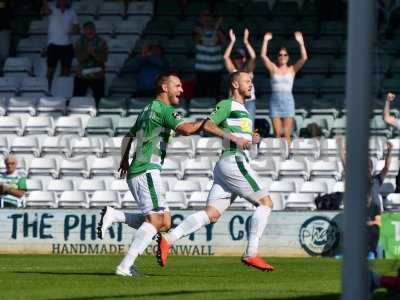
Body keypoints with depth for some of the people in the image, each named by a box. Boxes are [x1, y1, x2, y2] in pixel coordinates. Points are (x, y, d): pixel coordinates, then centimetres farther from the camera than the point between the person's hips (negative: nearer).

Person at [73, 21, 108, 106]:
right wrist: (87, 52, -27)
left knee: (99, 101, 0)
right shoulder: (79, 43, 1)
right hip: (82, 76, 1)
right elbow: (79, 57, -11)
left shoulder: (101, 42, -2)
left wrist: (94, 53, -25)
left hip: (98, 76, -1)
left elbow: (104, 58, -10)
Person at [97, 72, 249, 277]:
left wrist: (124, 160, 28)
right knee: (155, 220, -13)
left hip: (135, 172, 10)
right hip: (147, 170, -10)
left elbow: (128, 137, 29)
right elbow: (185, 129, -22)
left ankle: (112, 215, 3)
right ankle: (125, 267, -17)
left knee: (164, 223, 6)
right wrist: (207, 121, -9)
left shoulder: (147, 110, 23)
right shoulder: (163, 109, -7)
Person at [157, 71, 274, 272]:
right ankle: (251, 254, -10)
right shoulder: (227, 105, 0)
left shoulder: (243, 110, 29)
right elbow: (208, 125, -12)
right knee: (265, 202, -6)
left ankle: (168, 239, -12)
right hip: (233, 161, -9)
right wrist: (234, 137, -19)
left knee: (211, 214, -3)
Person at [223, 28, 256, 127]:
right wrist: (232, 42, -8)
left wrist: (246, 42, -14)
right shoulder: (233, 70, 7)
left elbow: (253, 57, -10)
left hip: (249, 101, 0)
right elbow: (225, 57, -4)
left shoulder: (248, 70, 6)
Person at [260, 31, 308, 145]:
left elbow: (304, 58, -4)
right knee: (277, 133, -1)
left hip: (288, 100, -1)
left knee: (287, 134, -4)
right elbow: (263, 56, -2)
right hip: (275, 101, 1)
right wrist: (265, 41, -8)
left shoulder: (292, 70, 7)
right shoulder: (273, 68, 9)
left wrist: (301, 43, -12)